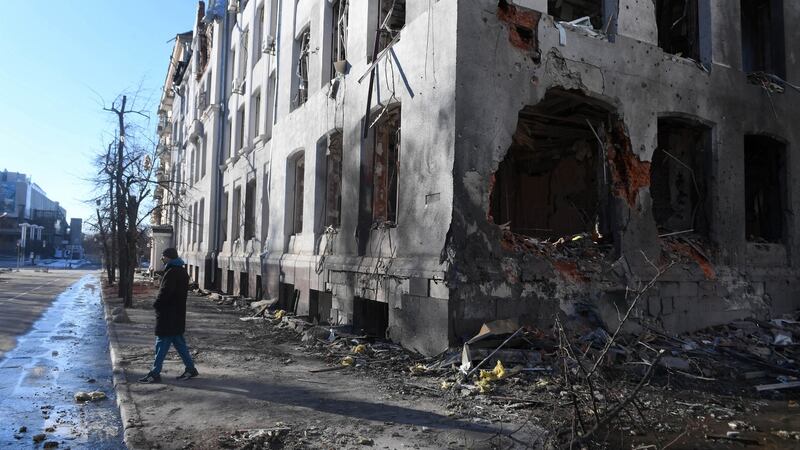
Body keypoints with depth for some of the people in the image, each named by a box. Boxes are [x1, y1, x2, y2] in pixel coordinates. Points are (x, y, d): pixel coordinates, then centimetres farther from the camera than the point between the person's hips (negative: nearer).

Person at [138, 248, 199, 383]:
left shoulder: (172, 272, -17)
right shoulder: (182, 271, 13)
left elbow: (165, 292, -22)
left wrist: (156, 304, -5)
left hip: (168, 315, -10)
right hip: (177, 315, 10)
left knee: (162, 343, -3)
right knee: (179, 342, 14)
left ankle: (155, 373, 4)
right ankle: (190, 368, 18)